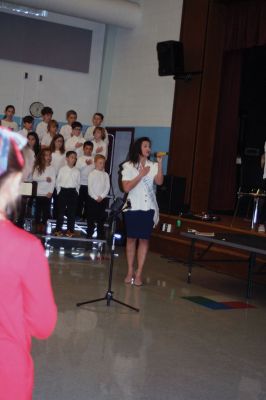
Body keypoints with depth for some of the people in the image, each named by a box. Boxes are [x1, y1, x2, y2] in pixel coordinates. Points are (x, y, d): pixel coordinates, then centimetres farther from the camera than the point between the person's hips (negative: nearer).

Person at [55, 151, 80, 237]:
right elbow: (58, 181, 4)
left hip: (73, 192, 2)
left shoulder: (77, 171, 6)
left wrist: (76, 192, 5)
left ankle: (70, 230, 11)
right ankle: (58, 229, 9)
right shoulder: (62, 169, 1)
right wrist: (59, 191, 0)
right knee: (60, 211, 2)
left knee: (72, 212, 4)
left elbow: (78, 183, 11)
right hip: (63, 191, -2)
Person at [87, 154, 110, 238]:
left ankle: (100, 235, 12)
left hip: (102, 199, 2)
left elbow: (107, 187, 1)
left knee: (101, 218, 6)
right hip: (92, 198, -2)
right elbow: (90, 187, -6)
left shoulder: (106, 175, 6)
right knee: (91, 218, 1)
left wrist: (101, 196, -11)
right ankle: (89, 234, 8)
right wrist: (96, 197, -13)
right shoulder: (92, 174, -1)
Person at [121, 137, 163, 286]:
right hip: (133, 207, -1)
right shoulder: (129, 166, 0)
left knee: (144, 240, -1)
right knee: (131, 239, 4)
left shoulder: (153, 166, 6)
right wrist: (141, 175, -12)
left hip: (148, 207, 1)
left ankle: (139, 274, 2)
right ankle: (130, 272, 13)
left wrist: (160, 163, -15)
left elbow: (159, 182, -11)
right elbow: (126, 187, -9)